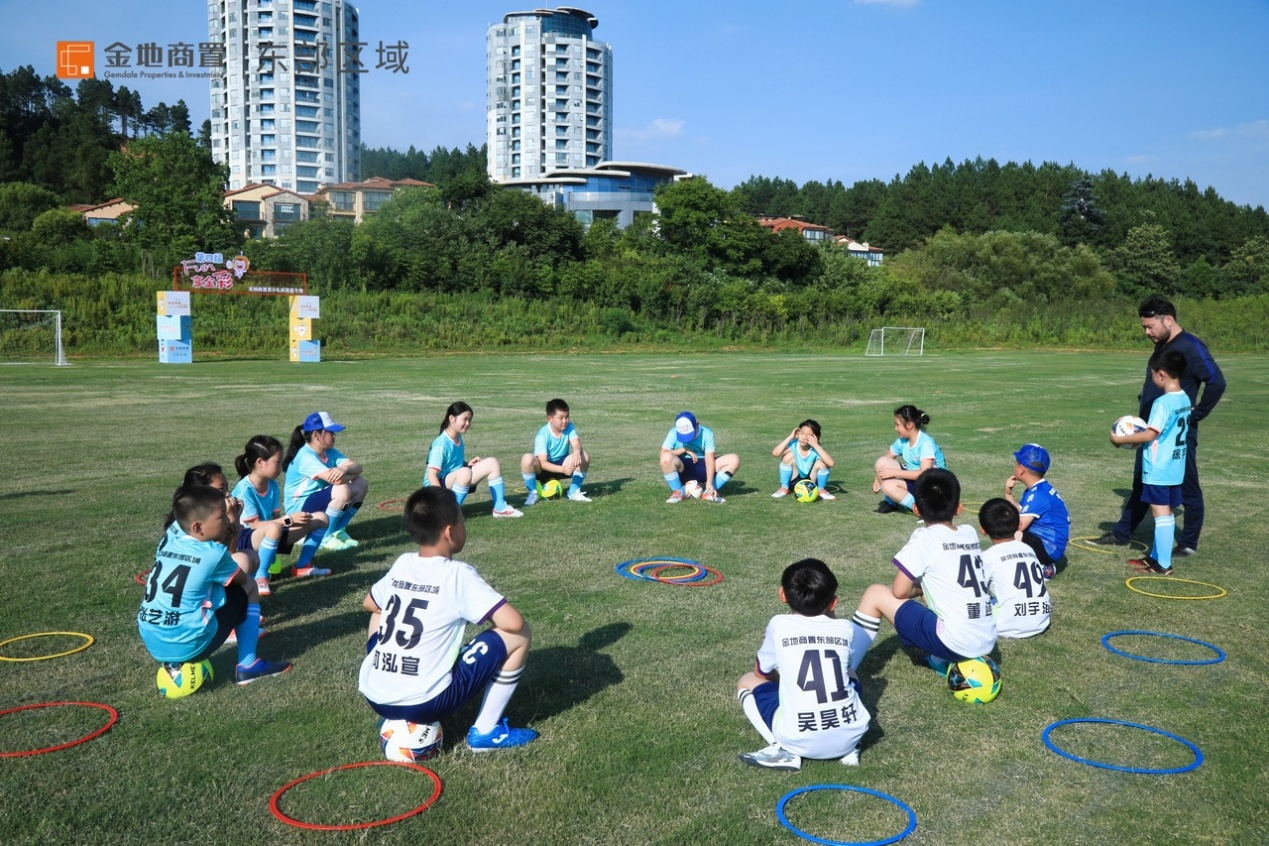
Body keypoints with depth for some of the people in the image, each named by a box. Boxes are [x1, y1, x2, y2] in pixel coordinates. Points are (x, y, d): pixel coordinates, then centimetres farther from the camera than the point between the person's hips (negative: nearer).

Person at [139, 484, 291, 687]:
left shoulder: (170, 537, 4)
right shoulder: (213, 554, -11)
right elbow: (242, 579, 10)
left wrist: (224, 540, 9)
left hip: (151, 643, 6)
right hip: (189, 645, -6)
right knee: (248, 587, 11)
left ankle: (174, 662, 18)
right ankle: (247, 666, 10)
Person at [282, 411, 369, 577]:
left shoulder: (329, 452, 4)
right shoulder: (306, 457, -23)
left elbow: (357, 467, -8)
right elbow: (335, 479, -34)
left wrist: (345, 469, -31)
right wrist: (350, 474, -12)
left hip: (318, 500, 9)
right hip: (298, 508, -9)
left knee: (360, 484, -1)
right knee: (342, 491, -31)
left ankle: (336, 531, 7)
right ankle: (326, 537, -15)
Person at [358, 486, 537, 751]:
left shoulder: (401, 564, 7)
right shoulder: (458, 574, -10)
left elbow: (370, 604, 27)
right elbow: (513, 621, -16)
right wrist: (492, 615, 6)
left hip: (374, 699, 6)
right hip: (426, 704, -6)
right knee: (518, 634, 1)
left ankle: (395, 718, 29)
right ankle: (486, 732, 7)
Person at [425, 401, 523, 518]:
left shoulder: (458, 438, 7)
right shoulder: (441, 444, -20)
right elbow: (431, 475, -27)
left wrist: (467, 464, 2)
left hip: (456, 479, 9)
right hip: (437, 486, -9)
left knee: (492, 463, 0)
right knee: (465, 472, -39)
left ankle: (500, 508, 2)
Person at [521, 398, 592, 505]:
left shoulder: (569, 426, -10)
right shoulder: (543, 435, -23)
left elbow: (576, 443, -26)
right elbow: (543, 463, -29)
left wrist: (577, 452, -52)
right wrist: (563, 469, -44)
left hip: (563, 464, 4)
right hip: (544, 468, -4)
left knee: (584, 456, -23)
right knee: (527, 459, -37)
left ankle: (574, 492, -6)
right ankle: (533, 493, -11)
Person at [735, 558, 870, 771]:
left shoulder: (779, 624, 0)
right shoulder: (845, 628, 6)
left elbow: (761, 673, 17)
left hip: (800, 741, -4)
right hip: (850, 736, 4)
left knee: (747, 682, 19)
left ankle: (782, 750, 1)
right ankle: (848, 749, 15)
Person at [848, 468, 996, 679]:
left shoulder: (925, 537, -7)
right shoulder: (970, 533, 10)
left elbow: (899, 591, -6)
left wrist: (918, 588, 14)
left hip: (955, 643, -7)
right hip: (987, 641, 7)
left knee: (875, 594, 5)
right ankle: (941, 660, 20)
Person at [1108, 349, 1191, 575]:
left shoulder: (1163, 403, -20)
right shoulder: (1185, 399, 7)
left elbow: (1149, 435, -21)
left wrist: (1119, 439, -12)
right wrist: (1143, 426, 17)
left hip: (1158, 470, -9)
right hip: (1176, 469, 9)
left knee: (1161, 513, -3)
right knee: (1166, 512, 15)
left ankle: (1163, 564, 2)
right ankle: (1156, 556, 27)